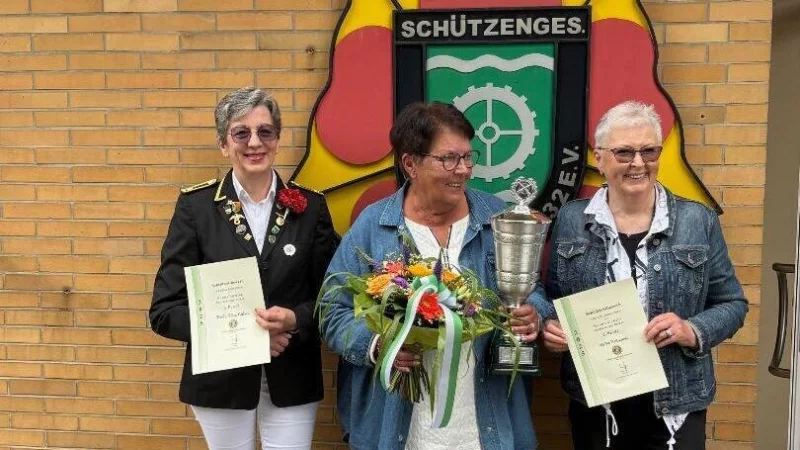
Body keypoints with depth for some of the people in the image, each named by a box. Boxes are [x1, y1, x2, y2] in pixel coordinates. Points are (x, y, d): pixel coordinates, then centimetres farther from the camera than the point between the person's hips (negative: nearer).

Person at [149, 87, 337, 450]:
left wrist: (294, 320, -19)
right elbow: (165, 310, -7)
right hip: (220, 380, 0)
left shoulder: (309, 207, -1)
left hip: (292, 381, 1)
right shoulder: (195, 206, -5)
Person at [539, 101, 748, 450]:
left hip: (675, 403, -1)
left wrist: (693, 331, -14)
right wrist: (550, 326, -11)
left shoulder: (698, 221, -1)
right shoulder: (571, 220, 1)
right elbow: (554, 298, 9)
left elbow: (732, 303, 3)